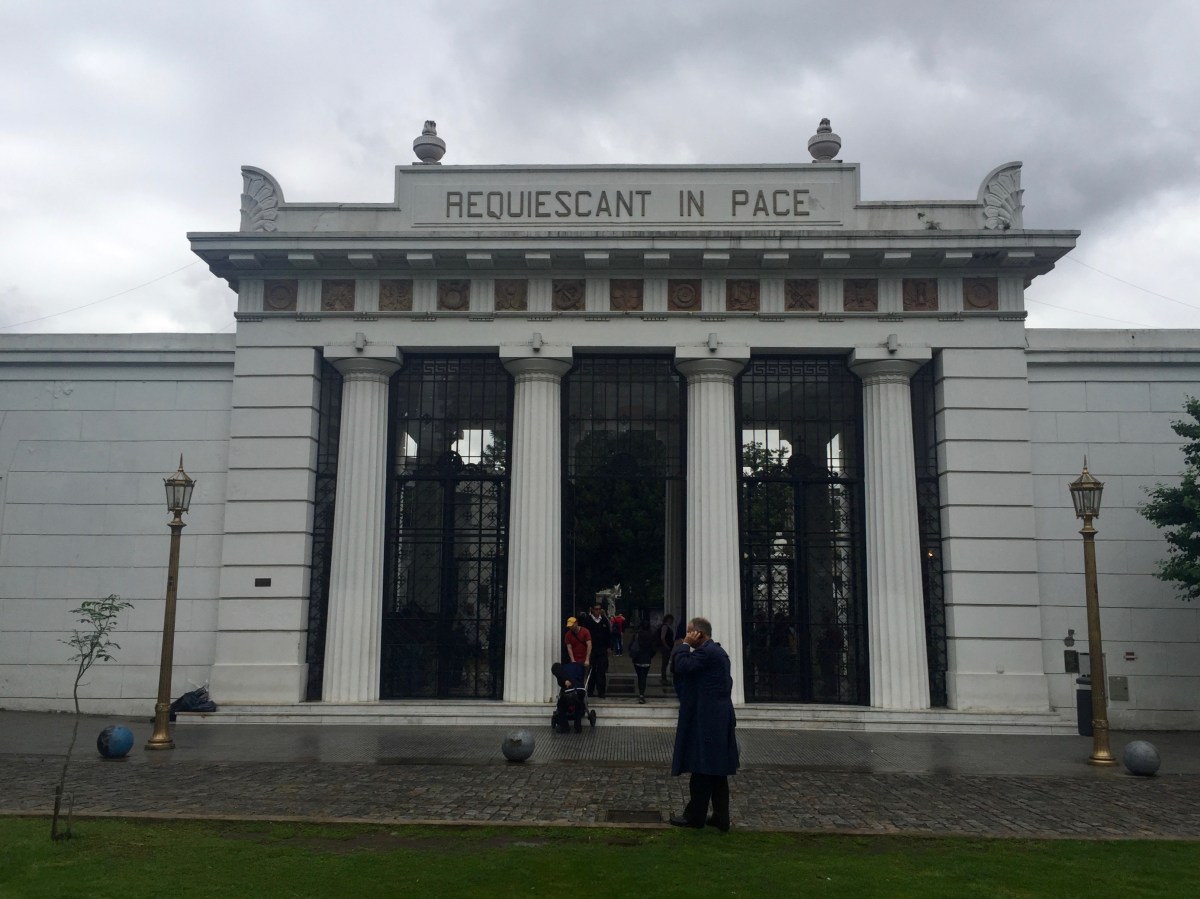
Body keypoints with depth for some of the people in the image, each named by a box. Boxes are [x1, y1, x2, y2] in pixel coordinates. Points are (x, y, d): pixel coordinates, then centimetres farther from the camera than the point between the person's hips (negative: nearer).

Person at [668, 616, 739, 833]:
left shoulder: (705, 652, -17)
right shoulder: (717, 651, 15)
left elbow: (681, 666, -23)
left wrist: (685, 644, -10)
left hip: (705, 719, -10)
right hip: (718, 717, 10)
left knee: (702, 769, -1)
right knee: (716, 769, 11)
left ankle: (695, 816, 7)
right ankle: (721, 817, 14)